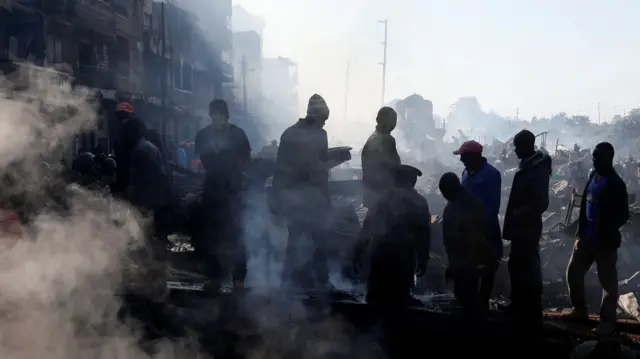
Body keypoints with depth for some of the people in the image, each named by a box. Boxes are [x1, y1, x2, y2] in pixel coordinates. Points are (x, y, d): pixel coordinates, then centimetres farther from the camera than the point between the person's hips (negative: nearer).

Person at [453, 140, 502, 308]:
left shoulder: (491, 174, -13)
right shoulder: (467, 172, 9)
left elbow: (493, 205, -16)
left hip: (485, 227, -7)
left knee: (486, 265, 3)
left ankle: (483, 302, 11)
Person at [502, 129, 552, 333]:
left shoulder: (537, 170, -17)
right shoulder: (527, 166, 12)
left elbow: (540, 203, -23)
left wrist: (517, 215, -19)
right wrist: (513, 217, 13)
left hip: (527, 229, -10)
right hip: (521, 228, 10)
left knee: (528, 272, -4)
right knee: (518, 268, 16)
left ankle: (531, 321, 4)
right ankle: (521, 313, 28)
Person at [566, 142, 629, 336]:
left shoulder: (615, 184, -13)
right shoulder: (593, 177, 9)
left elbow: (623, 215, -13)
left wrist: (606, 232, -17)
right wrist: (580, 231, 10)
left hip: (605, 241, -7)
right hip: (586, 238, 7)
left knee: (608, 281, 3)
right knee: (573, 273, 12)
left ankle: (607, 320, 13)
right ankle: (579, 309, 29)